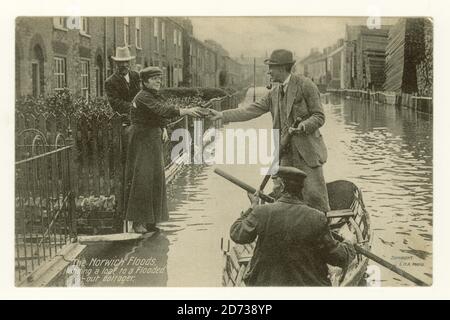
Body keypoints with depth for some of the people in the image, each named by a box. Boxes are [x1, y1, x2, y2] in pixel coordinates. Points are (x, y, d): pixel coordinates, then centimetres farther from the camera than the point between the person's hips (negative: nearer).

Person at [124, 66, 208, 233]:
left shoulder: (156, 96, 11)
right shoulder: (143, 97, -17)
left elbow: (161, 116, 20)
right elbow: (162, 110, -31)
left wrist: (164, 129, -1)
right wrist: (186, 111, -39)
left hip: (154, 140, 9)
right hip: (141, 139, -9)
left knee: (156, 178, 8)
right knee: (141, 179, -8)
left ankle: (151, 220, 15)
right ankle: (137, 221, -1)